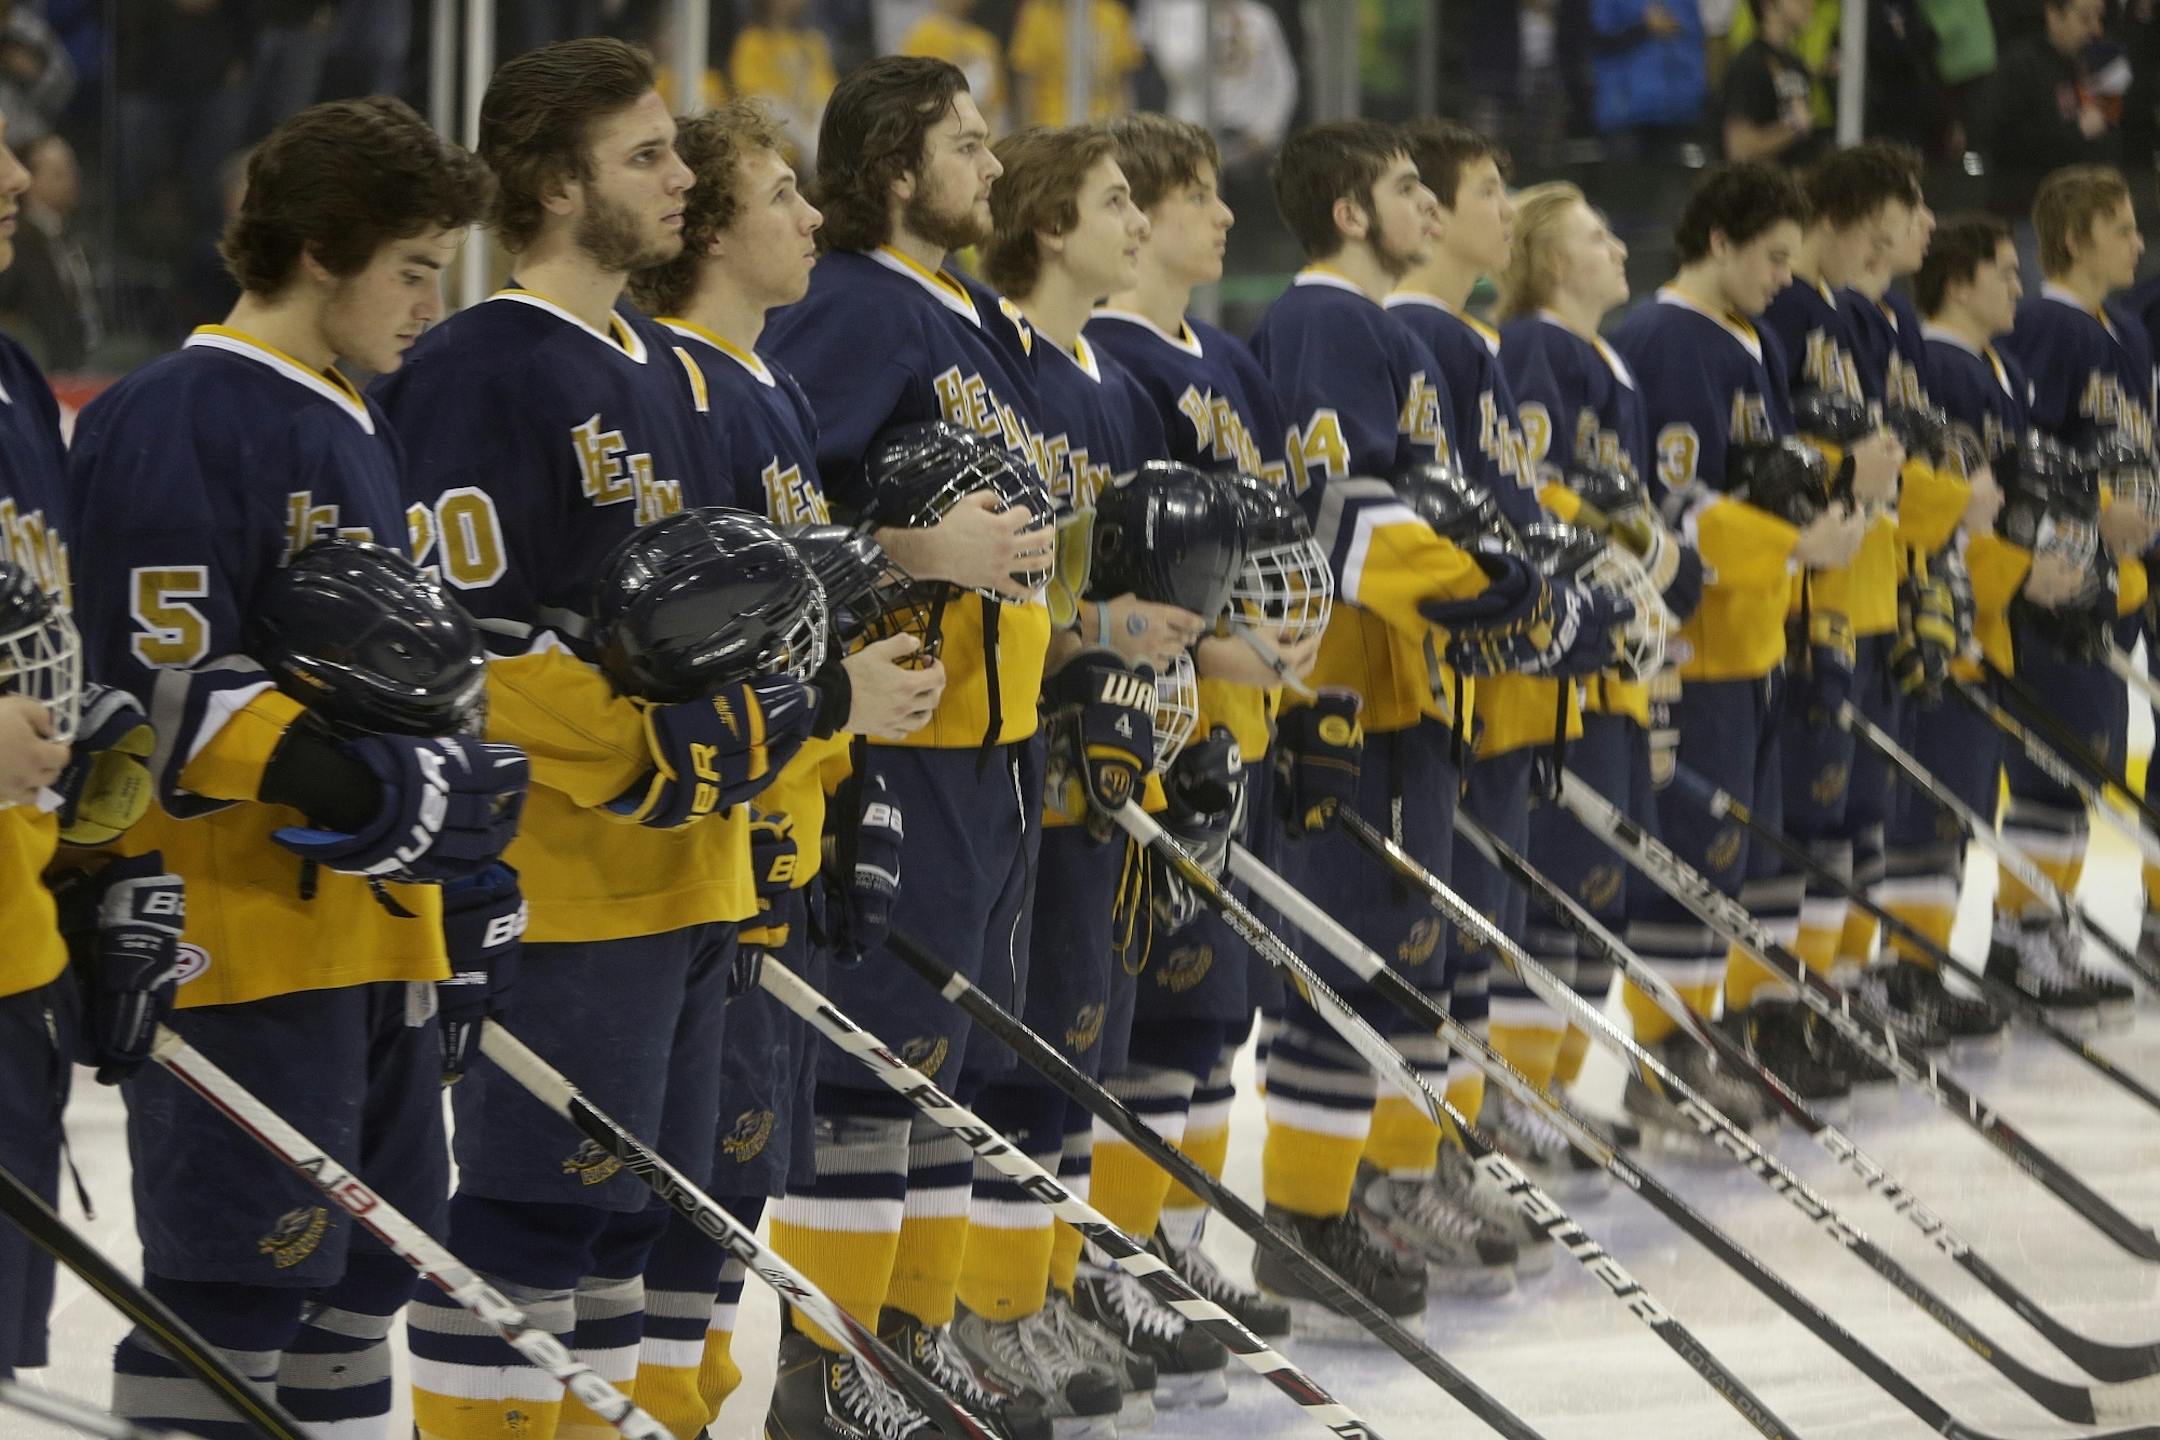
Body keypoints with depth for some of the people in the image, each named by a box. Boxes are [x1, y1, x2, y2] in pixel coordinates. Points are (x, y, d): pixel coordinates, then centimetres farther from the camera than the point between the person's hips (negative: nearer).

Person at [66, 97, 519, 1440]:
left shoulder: (366, 435, 19)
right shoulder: (174, 422, -12)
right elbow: (162, 686, -19)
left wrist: (474, 899, 23)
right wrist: (349, 783, -28)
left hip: (378, 929, 10)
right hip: (239, 935, -10)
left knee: (358, 1273, 14)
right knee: (238, 1284, -11)